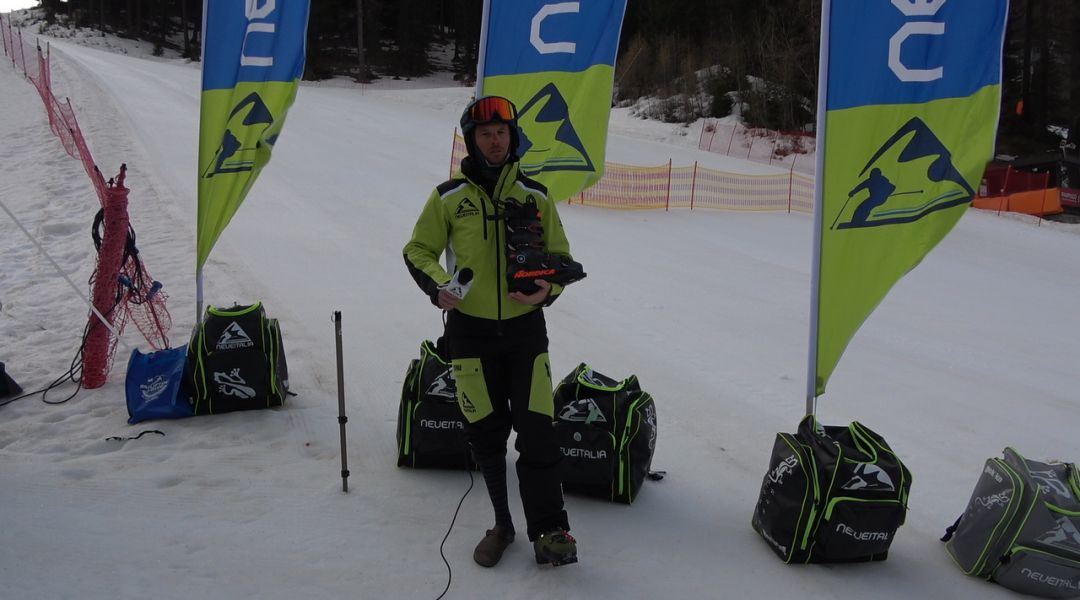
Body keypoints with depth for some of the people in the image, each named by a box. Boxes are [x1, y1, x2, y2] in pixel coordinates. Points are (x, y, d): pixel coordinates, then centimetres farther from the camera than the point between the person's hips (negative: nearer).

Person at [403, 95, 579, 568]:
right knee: (486, 435, 8)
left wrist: (548, 289, -11)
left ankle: (548, 531, 6)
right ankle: (502, 524, 26)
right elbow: (418, 251, 7)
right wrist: (437, 285, -14)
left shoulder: (535, 197, 4)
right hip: (470, 330, 0)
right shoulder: (448, 197, 1)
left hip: (525, 328, 0)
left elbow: (560, 257, 10)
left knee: (537, 432, -7)